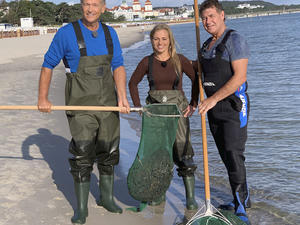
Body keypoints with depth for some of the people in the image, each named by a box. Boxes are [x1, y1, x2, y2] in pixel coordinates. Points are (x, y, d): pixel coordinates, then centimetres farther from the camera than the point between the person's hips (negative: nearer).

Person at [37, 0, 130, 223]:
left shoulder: (110, 33, 6)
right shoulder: (67, 33, -7)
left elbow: (118, 66, 4)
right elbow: (48, 65, 0)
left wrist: (122, 96, -10)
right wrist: (43, 99, 0)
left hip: (108, 103, 5)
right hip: (81, 104, -4)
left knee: (109, 152, 13)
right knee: (82, 155, -5)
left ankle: (107, 197, 32)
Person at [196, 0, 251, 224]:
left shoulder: (235, 40, -11)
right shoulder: (207, 45, 14)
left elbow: (239, 77, -20)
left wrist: (213, 99, -24)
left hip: (233, 106, -8)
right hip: (214, 108, 8)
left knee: (234, 155, -10)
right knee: (226, 156, 11)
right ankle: (242, 198, 25)